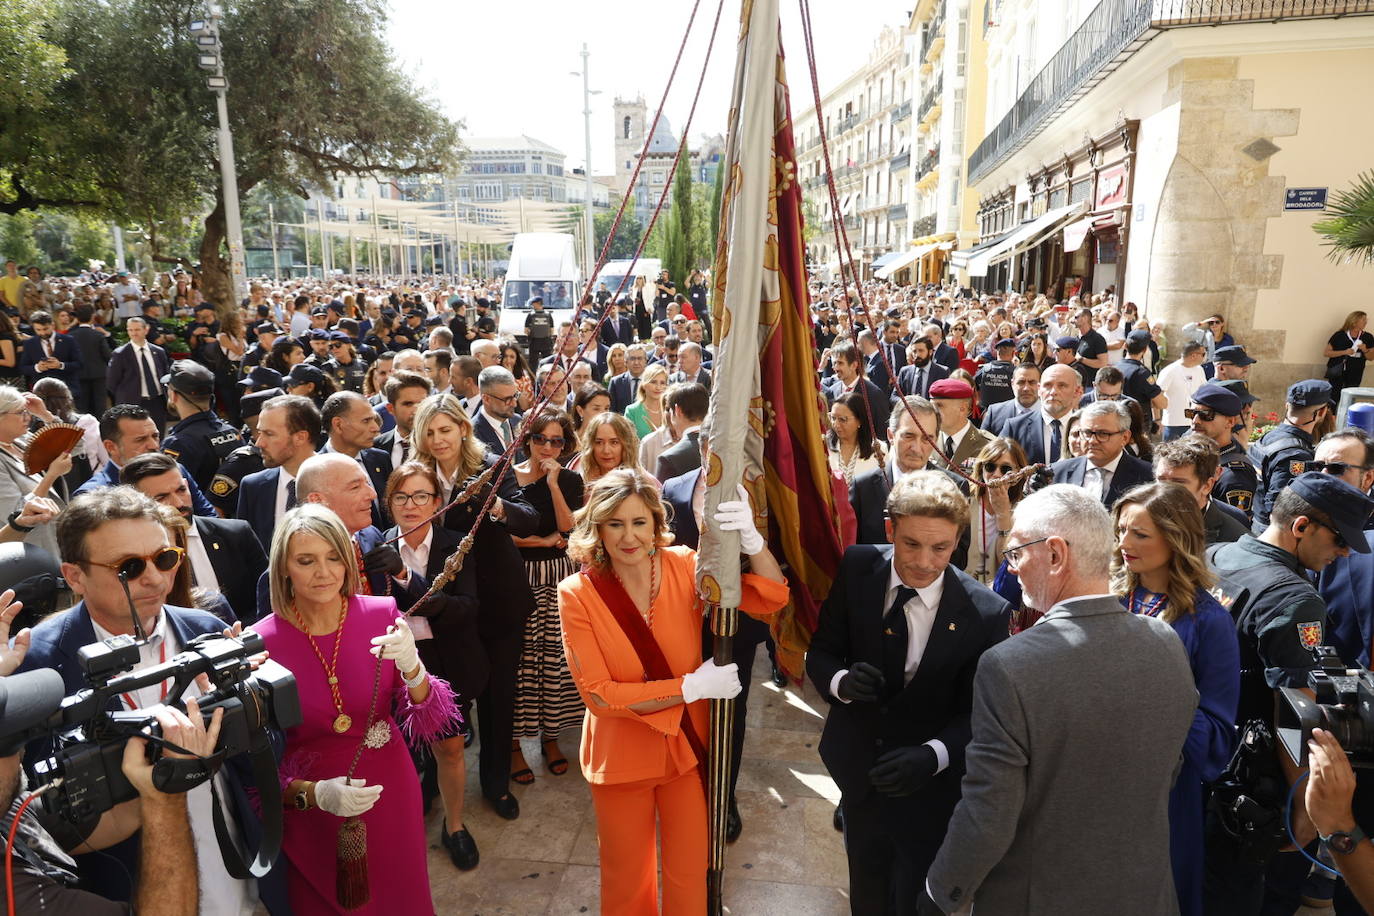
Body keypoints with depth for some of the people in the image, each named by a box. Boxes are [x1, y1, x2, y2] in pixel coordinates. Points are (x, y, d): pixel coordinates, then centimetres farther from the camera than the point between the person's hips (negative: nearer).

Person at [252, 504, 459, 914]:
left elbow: (428, 723, -11)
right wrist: (314, 793, -25)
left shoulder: (382, 614, -13)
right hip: (312, 817, -1)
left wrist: (412, 668, -30)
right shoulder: (261, 643, -17)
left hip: (390, 795, 2)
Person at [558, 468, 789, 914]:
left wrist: (750, 537, -37)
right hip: (622, 757, -1)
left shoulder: (684, 566, -12)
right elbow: (599, 694, -19)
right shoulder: (577, 594, -17)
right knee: (627, 879, 21)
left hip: (688, 748, 2)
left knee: (689, 875, 20)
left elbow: (771, 598, -19)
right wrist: (691, 686, -24)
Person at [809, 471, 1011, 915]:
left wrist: (931, 756, -31)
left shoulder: (986, 613, -22)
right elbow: (820, 653, -6)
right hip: (859, 774, 3)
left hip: (928, 793, -2)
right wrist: (842, 681, -28)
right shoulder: (858, 568, -15)